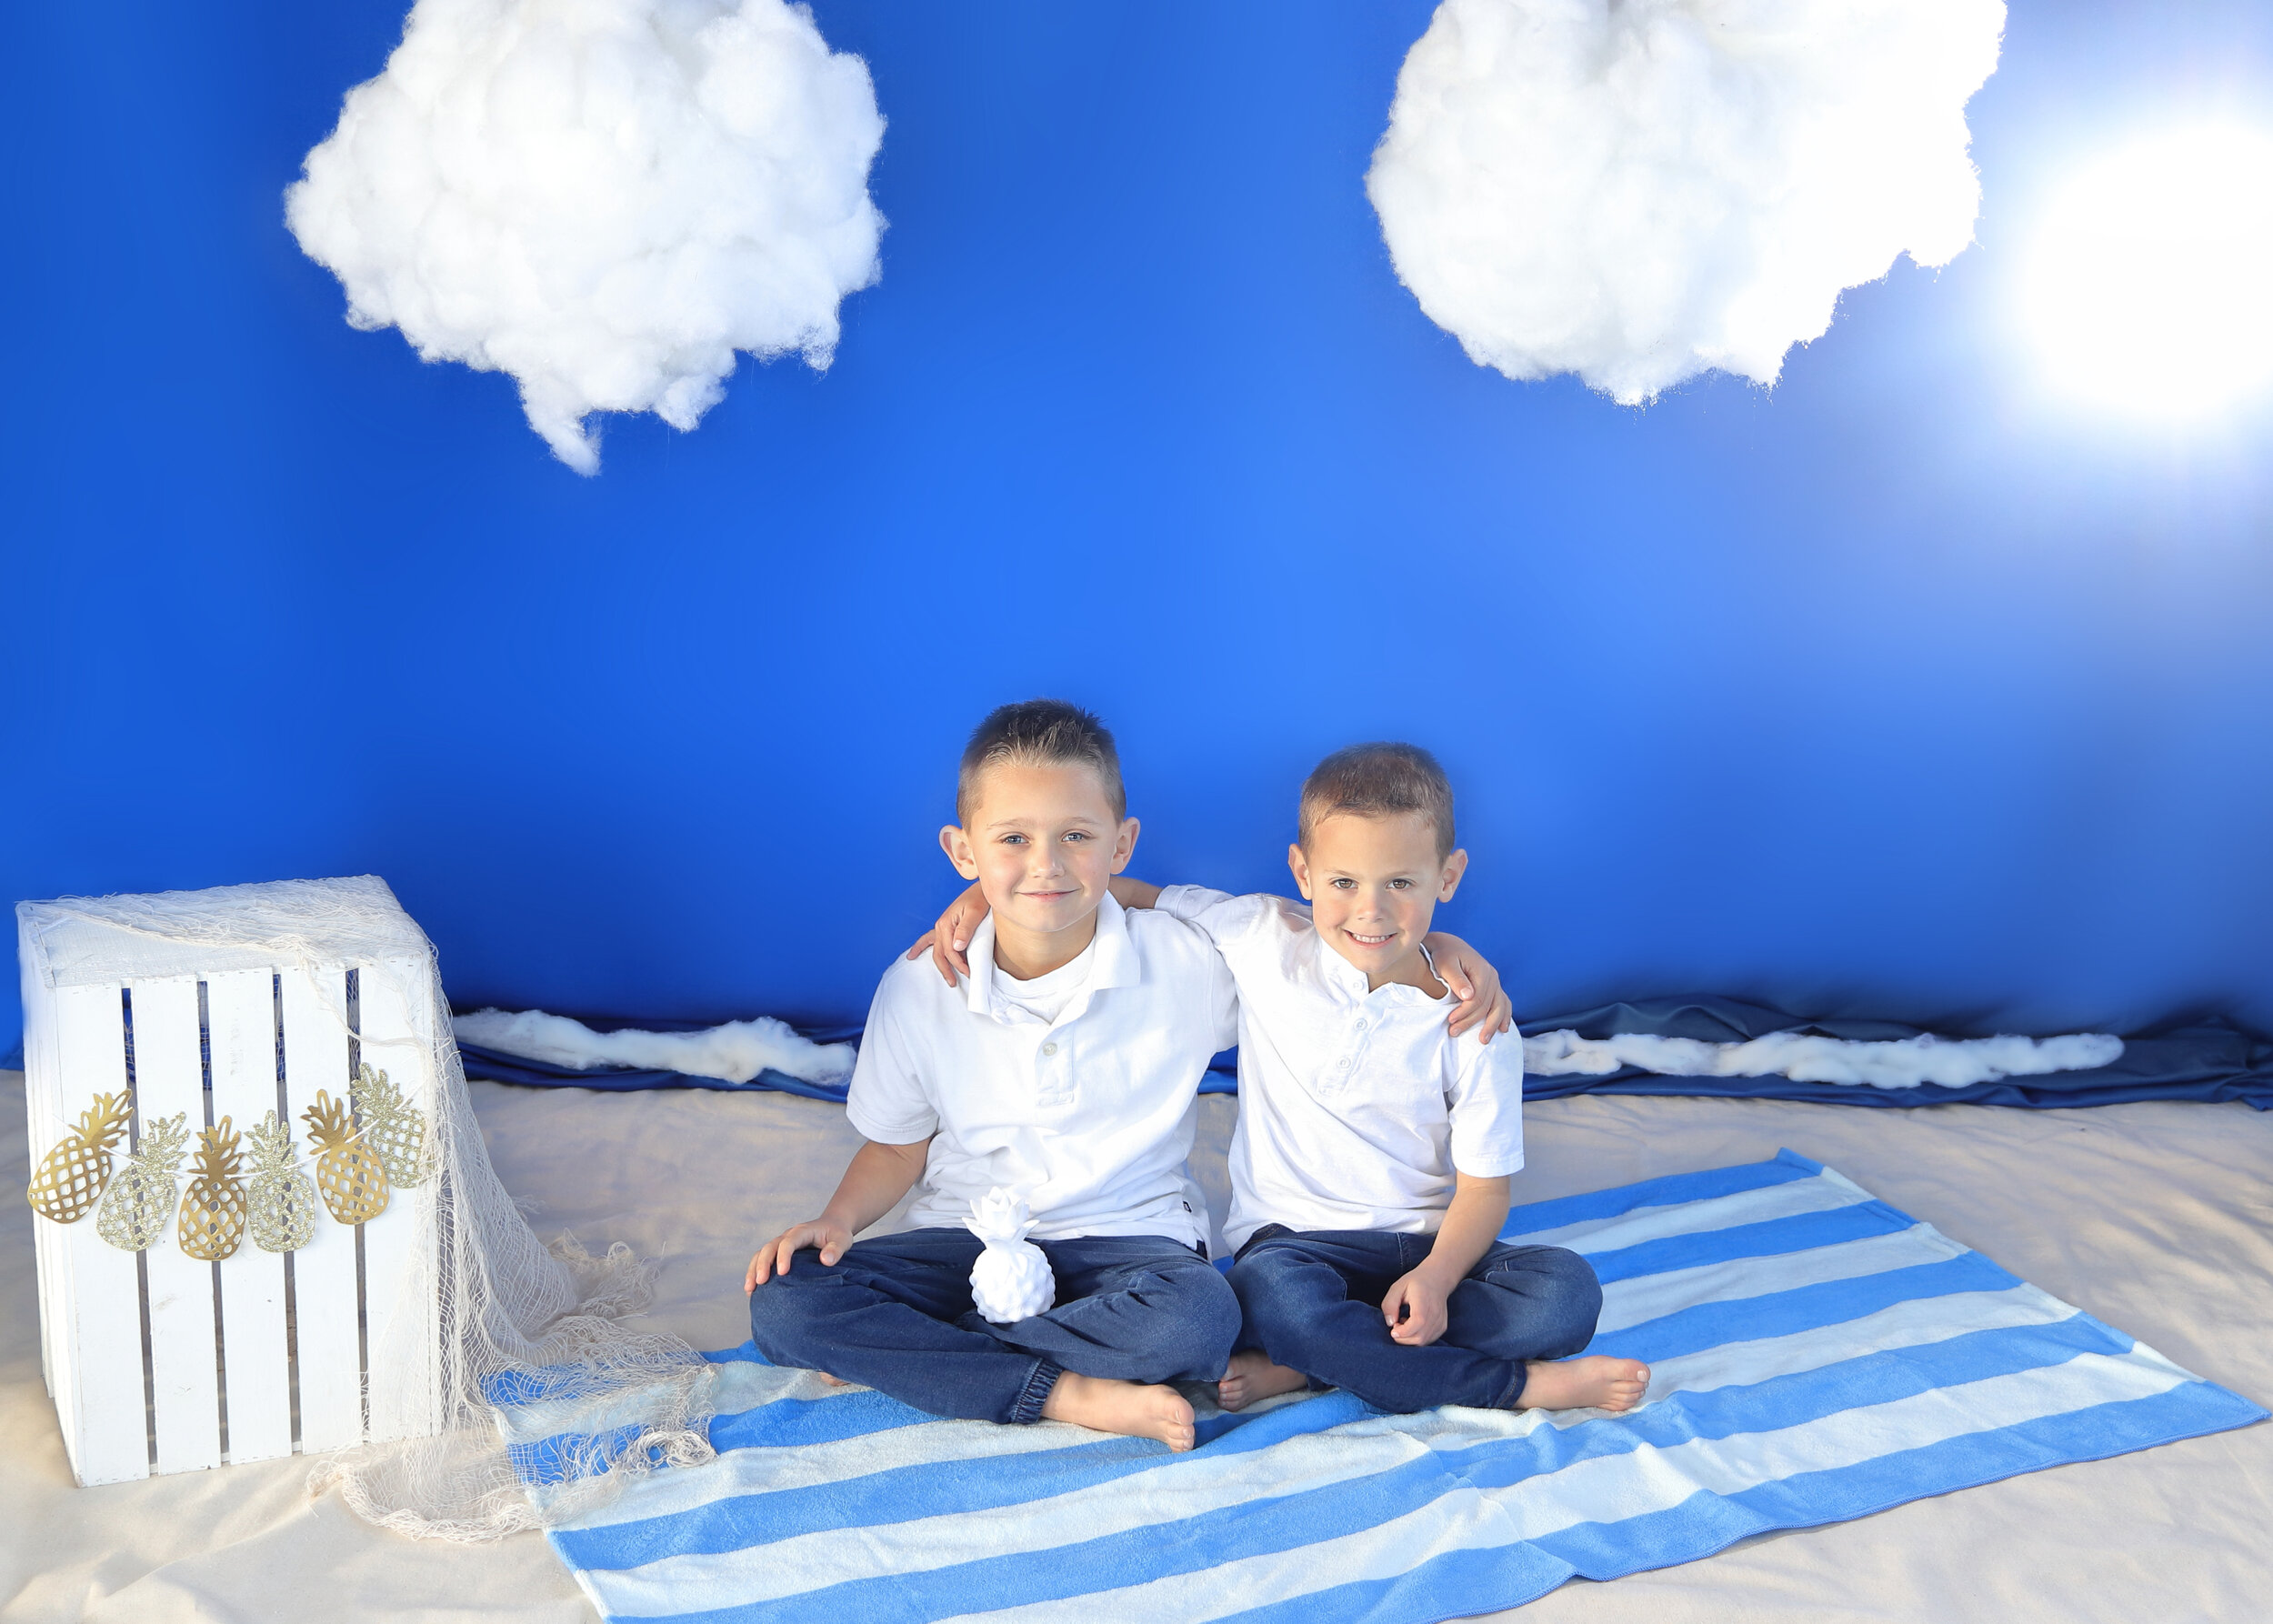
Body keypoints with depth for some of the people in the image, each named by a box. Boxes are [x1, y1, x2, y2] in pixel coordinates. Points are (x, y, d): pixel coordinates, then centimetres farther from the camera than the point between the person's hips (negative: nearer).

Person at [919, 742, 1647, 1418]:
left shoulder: (1473, 1024, -6)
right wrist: (987, 894, -4)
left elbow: (1485, 1186, -5)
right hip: (1294, 1238, -1)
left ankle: (1299, 1366, -27)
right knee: (1278, 1296, -38)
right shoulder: (1265, 941, -3)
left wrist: (1436, 1277, -24)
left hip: (1428, 1246, 1)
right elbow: (1126, 892, 8)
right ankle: (1519, 1385, -22)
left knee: (1567, 1290, -27)